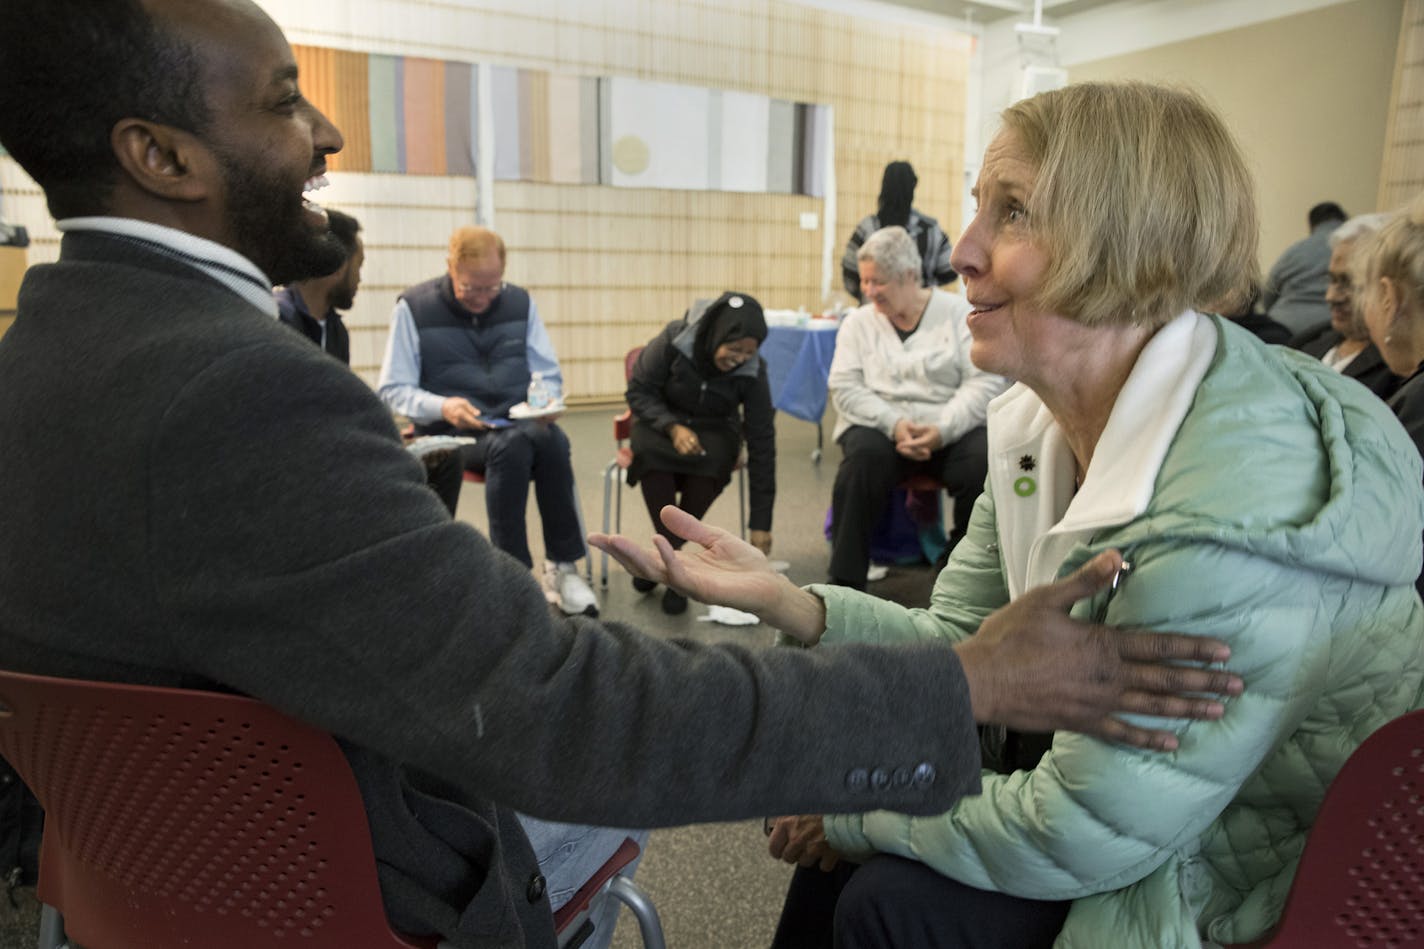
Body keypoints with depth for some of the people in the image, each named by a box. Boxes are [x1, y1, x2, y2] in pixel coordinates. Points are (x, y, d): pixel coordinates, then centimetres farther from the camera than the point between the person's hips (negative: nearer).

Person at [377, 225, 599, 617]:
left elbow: (549, 373, 11)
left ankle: (563, 568, -22)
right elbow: (392, 391, -4)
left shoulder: (520, 301, 9)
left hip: (521, 423, 3)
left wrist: (546, 401, -13)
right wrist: (442, 407, -23)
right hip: (453, 431, -3)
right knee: (512, 445, -37)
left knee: (554, 440, -33)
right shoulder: (414, 308, -2)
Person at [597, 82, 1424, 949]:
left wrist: (853, 813, -13)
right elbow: (957, 644, -4)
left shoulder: (1239, 505, -35)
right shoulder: (1046, 420, -9)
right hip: (1110, 789, 6)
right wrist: (784, 601, -19)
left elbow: (1076, 840, -27)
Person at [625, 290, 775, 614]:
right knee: (651, 453, -36)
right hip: (662, 419, -1)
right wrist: (673, 427, -30)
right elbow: (638, 391, -11)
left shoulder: (753, 371, -20)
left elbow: (762, 443, -18)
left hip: (714, 428, 1)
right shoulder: (673, 341, -24)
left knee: (712, 461, -35)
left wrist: (761, 523, -20)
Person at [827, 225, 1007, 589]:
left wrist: (942, 430, -19)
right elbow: (843, 386, 0)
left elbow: (985, 382, -4)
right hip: (880, 426, 1)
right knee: (863, 455, -33)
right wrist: (894, 423, -16)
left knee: (983, 460, -30)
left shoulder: (959, 313, 6)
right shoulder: (859, 321, 11)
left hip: (952, 427, 0)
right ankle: (845, 581, -24)